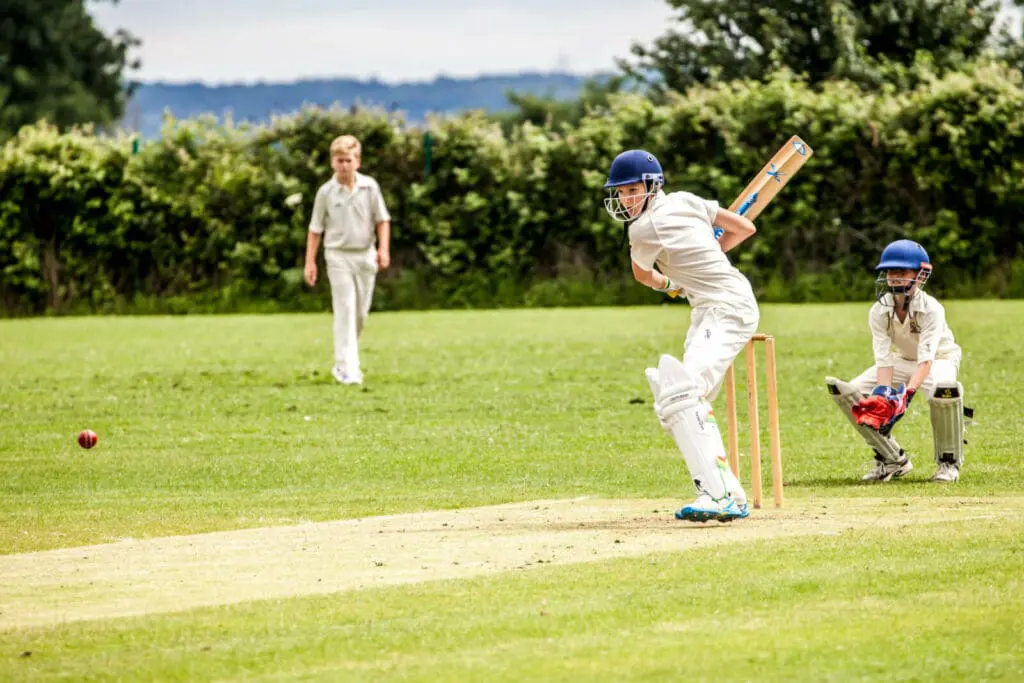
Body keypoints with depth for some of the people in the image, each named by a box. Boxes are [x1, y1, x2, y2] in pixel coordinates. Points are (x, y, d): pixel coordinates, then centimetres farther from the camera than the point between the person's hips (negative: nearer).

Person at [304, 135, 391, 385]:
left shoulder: (370, 187, -1)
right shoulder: (326, 192, -4)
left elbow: (382, 220, 5)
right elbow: (315, 229, 1)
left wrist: (383, 248, -8)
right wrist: (310, 262, -2)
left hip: (365, 255, 3)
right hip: (338, 255, -3)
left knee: (361, 312, 10)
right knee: (345, 311, -10)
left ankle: (344, 361, 28)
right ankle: (347, 368, -12)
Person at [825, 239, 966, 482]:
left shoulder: (931, 309, -29)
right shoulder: (879, 311, -18)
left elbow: (926, 359, -38)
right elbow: (883, 359, -22)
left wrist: (907, 393, -53)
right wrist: (884, 395, -41)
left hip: (940, 359, -5)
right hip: (903, 360, 5)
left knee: (945, 388, -42)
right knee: (845, 391, -14)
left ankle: (949, 462, -18)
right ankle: (892, 459, 1)